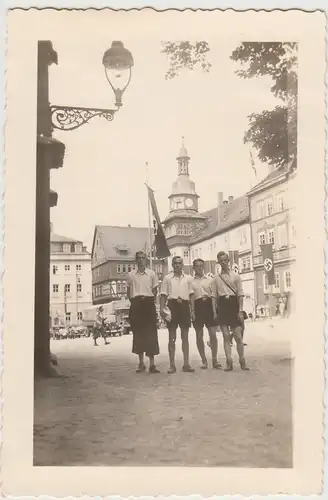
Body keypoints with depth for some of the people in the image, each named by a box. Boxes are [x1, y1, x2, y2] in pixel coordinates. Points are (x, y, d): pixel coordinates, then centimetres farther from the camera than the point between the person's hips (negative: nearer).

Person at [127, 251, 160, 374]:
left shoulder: (151, 274, 5)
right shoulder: (131, 275, 7)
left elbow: (155, 290, 11)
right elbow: (129, 291, 13)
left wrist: (150, 299, 0)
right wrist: (133, 301, 2)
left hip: (148, 304, -1)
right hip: (136, 305, 1)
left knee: (151, 333, -5)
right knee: (138, 333, 4)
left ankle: (152, 364, -3)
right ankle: (141, 363, 13)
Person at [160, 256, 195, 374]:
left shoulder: (188, 278, 10)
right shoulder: (167, 278, 5)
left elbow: (191, 295, 11)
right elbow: (163, 295, 3)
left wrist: (193, 310, 3)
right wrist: (162, 309, -7)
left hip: (184, 305, 2)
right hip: (172, 305, -1)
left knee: (185, 336, 5)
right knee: (172, 337, 1)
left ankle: (186, 364, 9)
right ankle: (172, 365, 6)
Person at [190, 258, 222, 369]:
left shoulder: (210, 279, 7)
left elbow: (213, 295, 5)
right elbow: (191, 297, 3)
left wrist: (214, 310, -2)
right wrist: (192, 311, -6)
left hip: (208, 304, 0)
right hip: (197, 305, 0)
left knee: (213, 334, -4)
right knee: (199, 335, 4)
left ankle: (214, 360, 5)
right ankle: (204, 360, 14)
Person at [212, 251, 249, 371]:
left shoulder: (235, 276, 4)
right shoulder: (216, 278, 9)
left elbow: (240, 294, 0)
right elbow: (215, 296, 9)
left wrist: (240, 310, -8)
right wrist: (215, 311, 2)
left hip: (233, 304, -1)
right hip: (222, 305, 2)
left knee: (238, 336, -2)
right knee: (226, 336, 0)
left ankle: (242, 361, 7)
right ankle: (229, 362, 2)